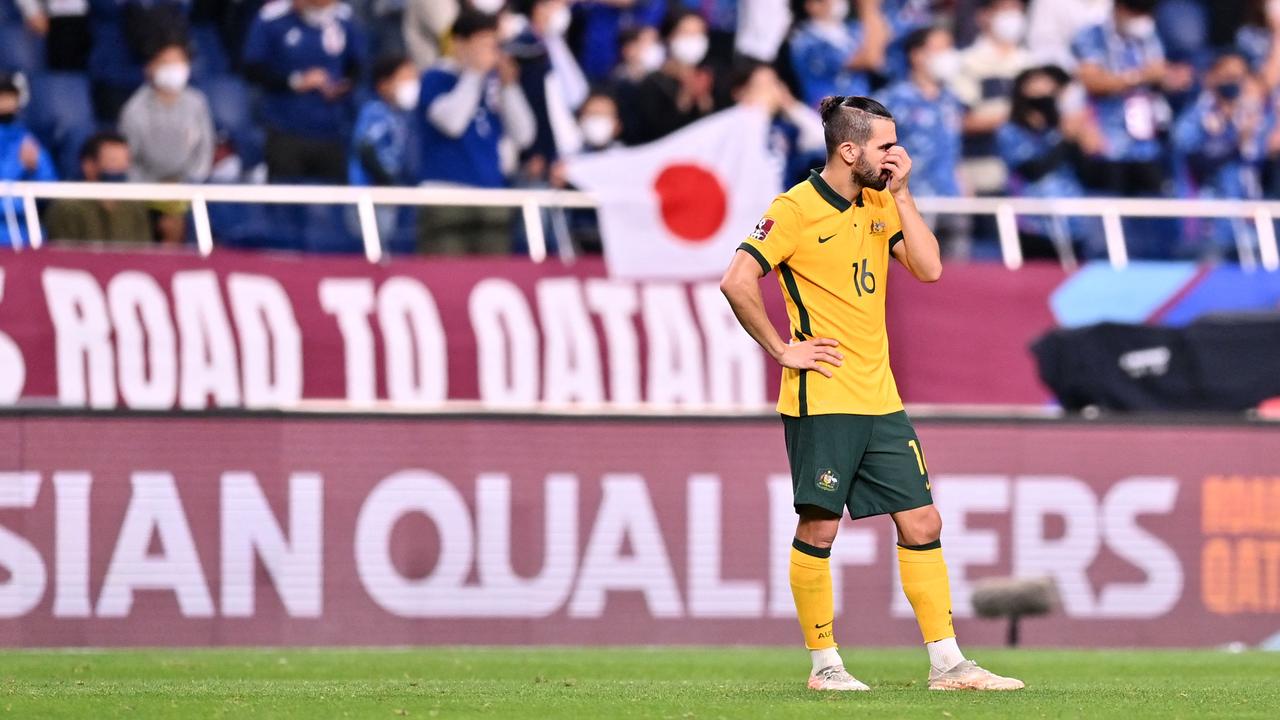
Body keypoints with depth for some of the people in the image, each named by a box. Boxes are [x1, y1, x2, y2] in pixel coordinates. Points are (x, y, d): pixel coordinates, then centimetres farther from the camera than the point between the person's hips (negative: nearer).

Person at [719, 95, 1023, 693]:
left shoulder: (880, 204, 12)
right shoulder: (796, 210, -10)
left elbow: (928, 268, 2)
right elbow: (737, 282, -16)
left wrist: (900, 194, -2)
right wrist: (782, 349, -12)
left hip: (880, 398, 7)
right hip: (821, 400, -7)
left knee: (922, 524, 3)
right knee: (819, 528, -2)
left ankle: (947, 663, 5)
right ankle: (824, 664, 8)